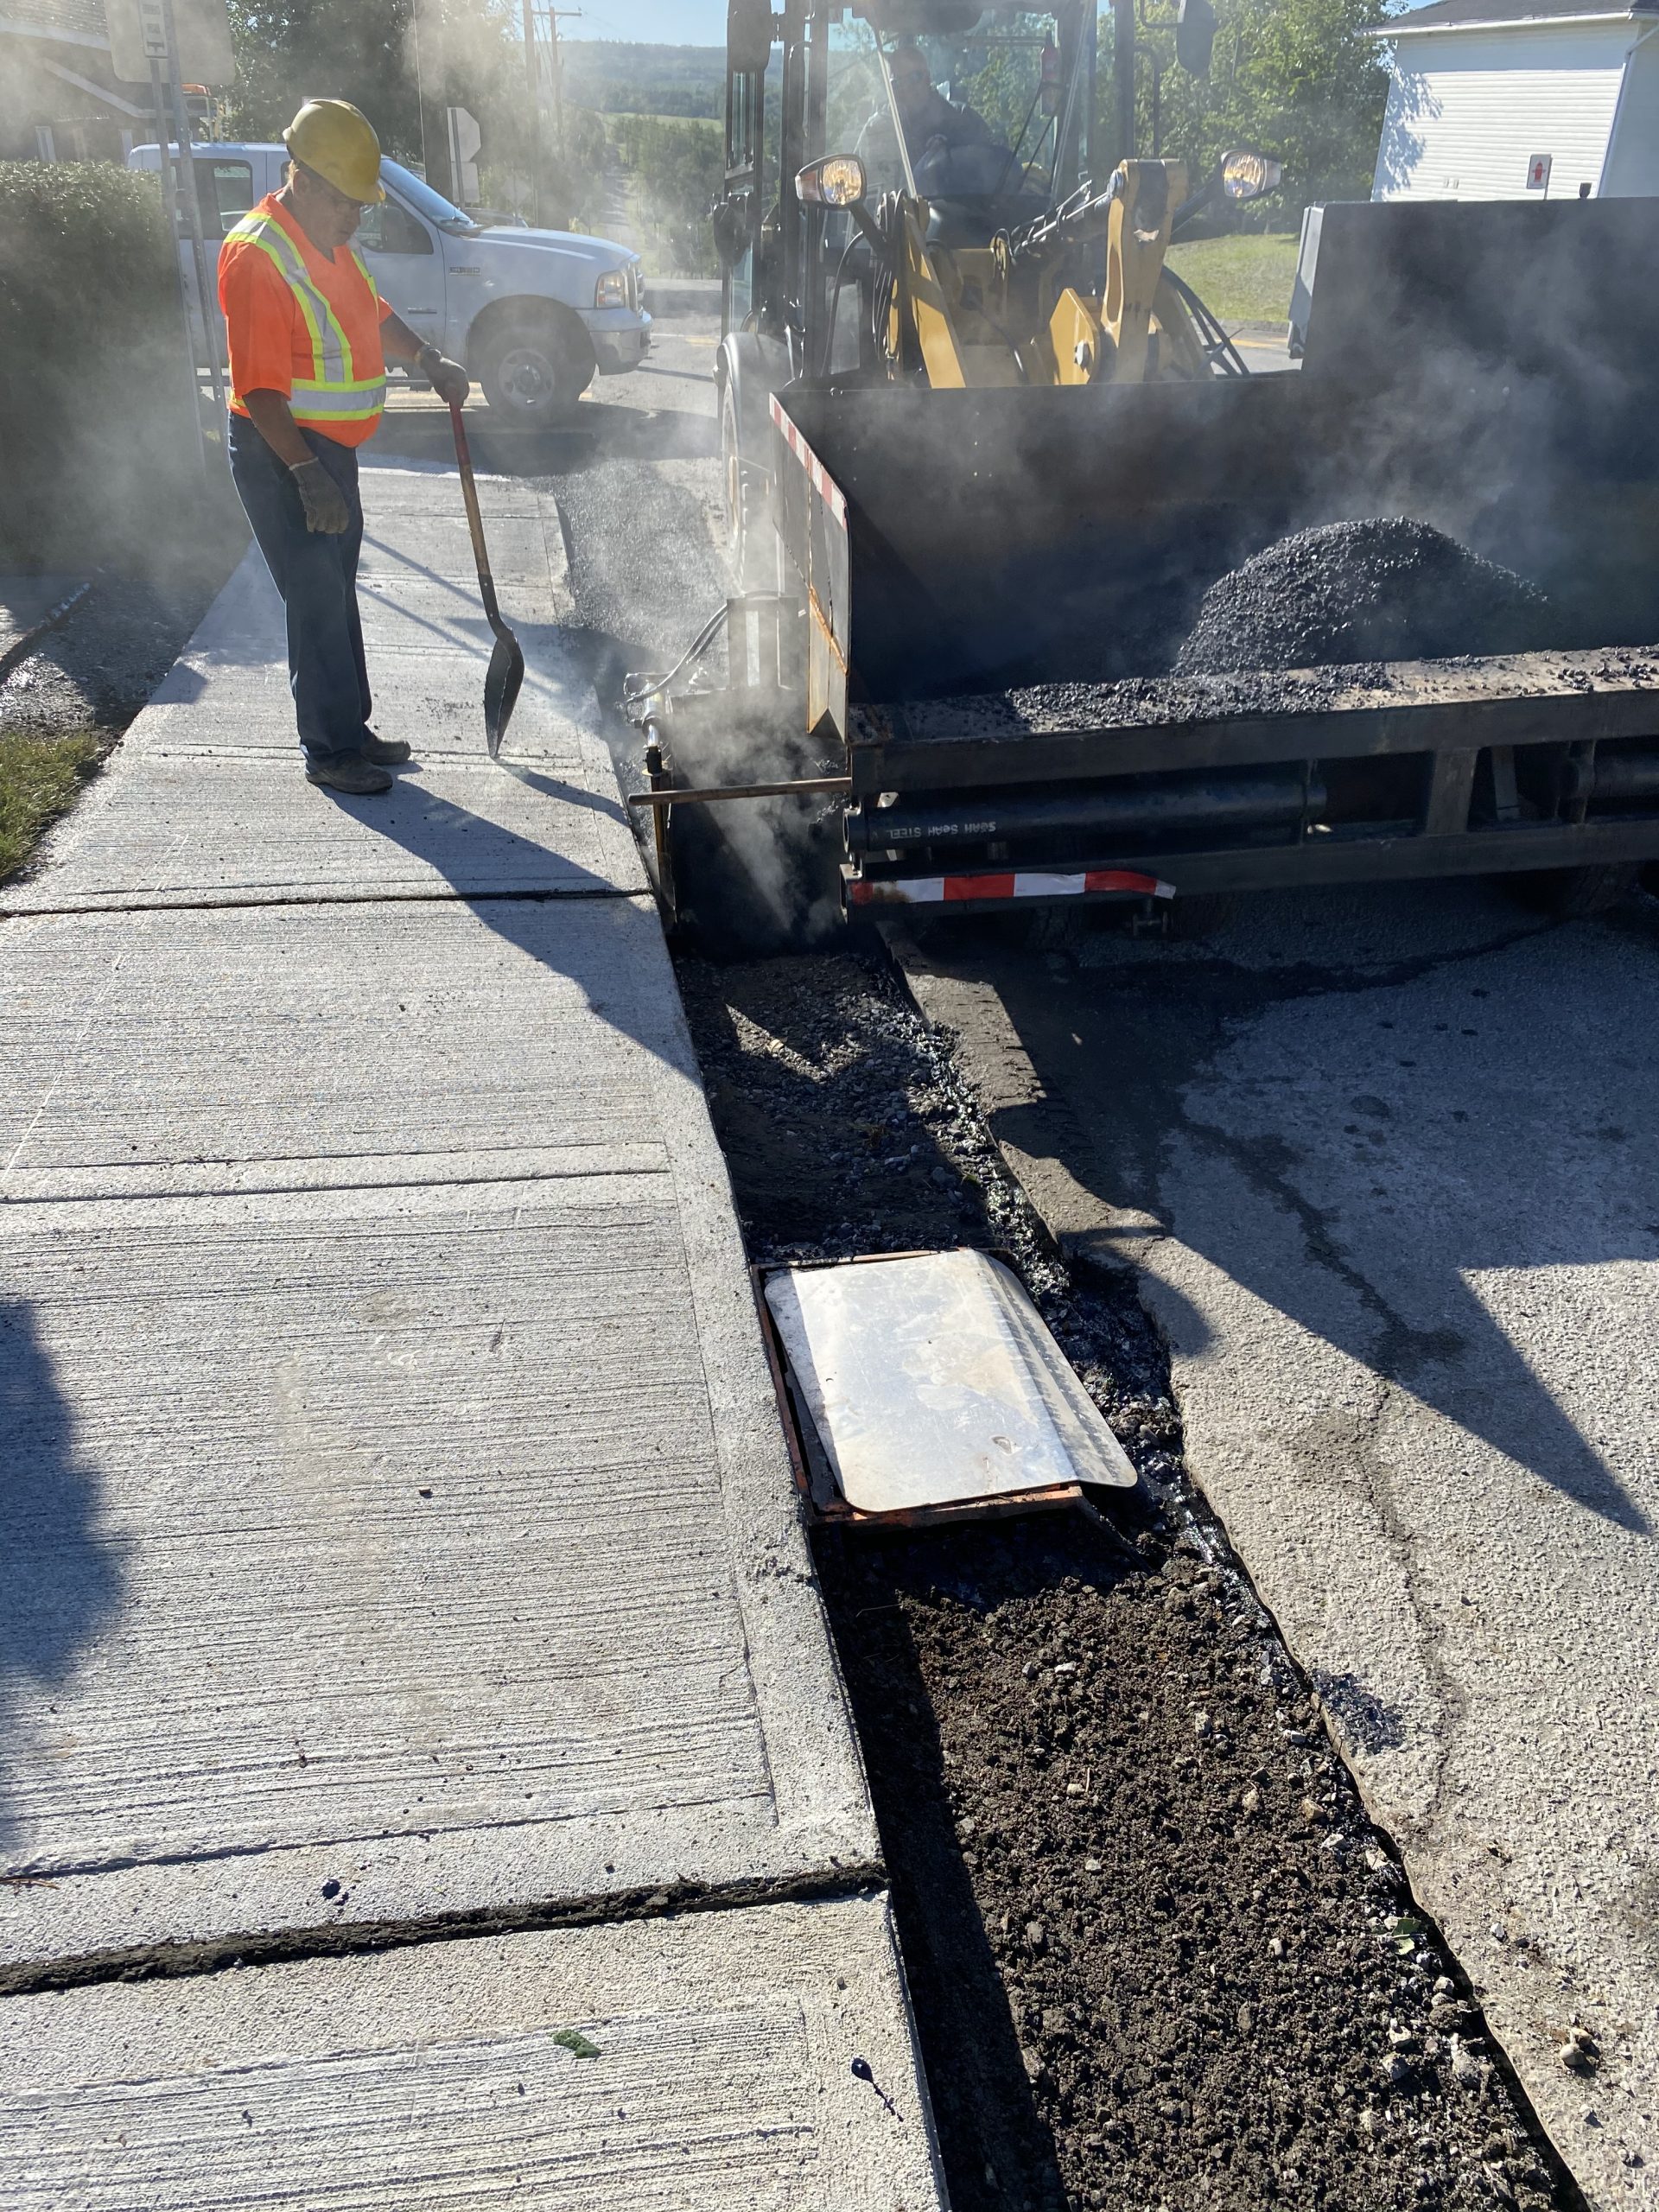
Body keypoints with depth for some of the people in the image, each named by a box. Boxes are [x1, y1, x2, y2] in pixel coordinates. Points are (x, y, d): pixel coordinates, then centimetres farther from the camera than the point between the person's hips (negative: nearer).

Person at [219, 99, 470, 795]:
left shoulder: (331, 241, 9)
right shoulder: (257, 255, -20)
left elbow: (373, 315, 26)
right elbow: (260, 387, -25)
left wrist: (427, 359, 10)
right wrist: (307, 474, -31)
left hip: (332, 448, 10)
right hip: (280, 454, -9)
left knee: (337, 593, 15)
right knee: (317, 600, -6)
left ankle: (350, 730, 26)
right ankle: (328, 750, 2)